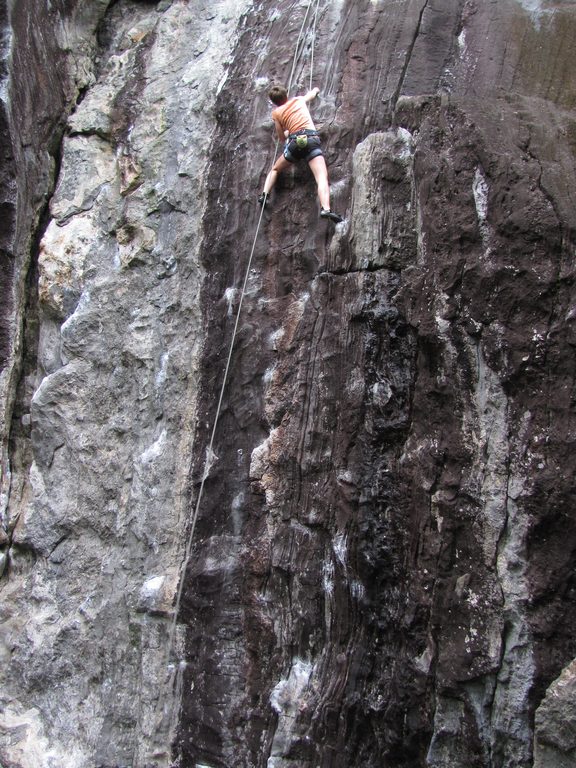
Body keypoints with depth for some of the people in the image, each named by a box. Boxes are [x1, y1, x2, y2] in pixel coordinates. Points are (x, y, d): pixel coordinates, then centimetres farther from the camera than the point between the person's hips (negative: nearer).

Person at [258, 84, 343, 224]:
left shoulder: (276, 113, 16)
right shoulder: (299, 100, 22)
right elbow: (312, 93, 44)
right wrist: (315, 90, 67)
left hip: (294, 143, 1)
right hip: (311, 140, -1)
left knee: (275, 169, 28)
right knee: (322, 178, -17)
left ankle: (265, 194, 9)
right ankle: (325, 209, -40)